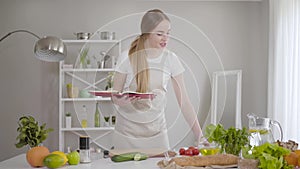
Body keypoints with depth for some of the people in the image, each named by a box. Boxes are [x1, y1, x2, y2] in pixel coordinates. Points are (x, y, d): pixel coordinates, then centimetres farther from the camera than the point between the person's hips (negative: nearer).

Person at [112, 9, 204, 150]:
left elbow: (184, 101, -4)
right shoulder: (127, 58, -10)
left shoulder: (170, 59, -5)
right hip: (127, 133, -1)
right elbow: (115, 96, -3)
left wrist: (199, 136, -9)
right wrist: (122, 101, -27)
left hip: (157, 132, 2)